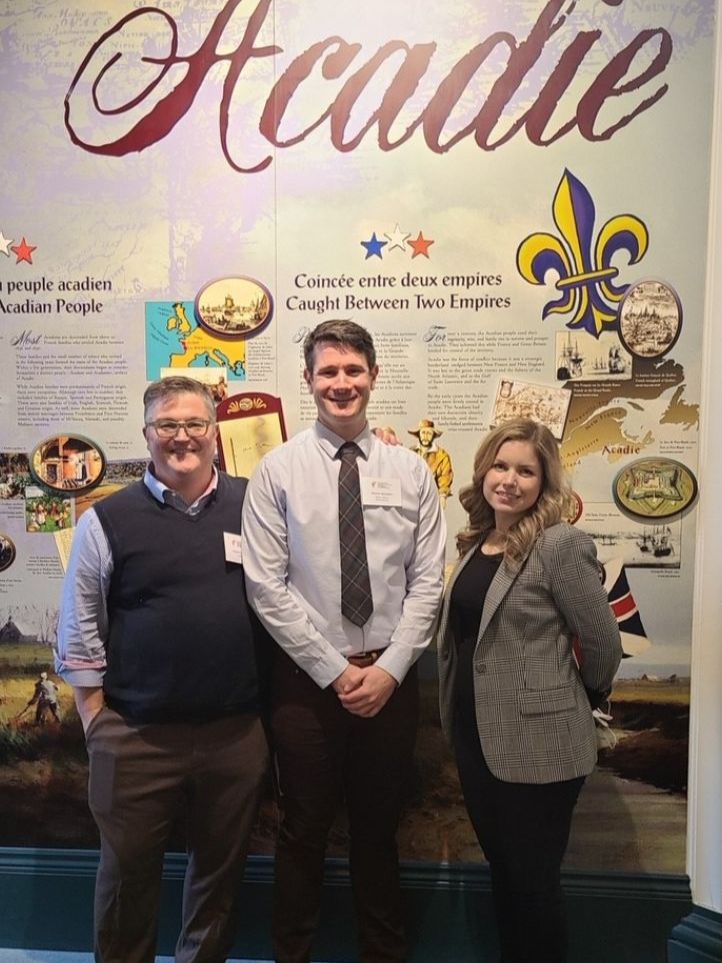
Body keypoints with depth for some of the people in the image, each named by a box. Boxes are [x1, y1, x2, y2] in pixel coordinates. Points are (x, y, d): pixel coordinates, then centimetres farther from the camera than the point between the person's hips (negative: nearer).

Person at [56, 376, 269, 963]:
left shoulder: (252, 504, 0)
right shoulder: (108, 520, -3)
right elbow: (80, 626, 0)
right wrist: (95, 716, 0)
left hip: (237, 731, 2)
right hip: (136, 736, -1)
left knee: (222, 867, 19)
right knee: (128, 871, 16)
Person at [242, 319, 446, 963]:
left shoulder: (411, 471, 1)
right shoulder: (278, 471, -6)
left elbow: (427, 581, 0)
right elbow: (266, 586, -9)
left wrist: (390, 668, -9)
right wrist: (335, 671, -11)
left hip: (391, 677, 2)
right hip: (306, 677, -1)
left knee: (379, 829, 19)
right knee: (304, 832, 14)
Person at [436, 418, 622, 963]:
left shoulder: (561, 544, -17)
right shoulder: (476, 542, 5)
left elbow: (603, 644, -12)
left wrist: (584, 700, 3)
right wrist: (457, 718, 11)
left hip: (537, 743, -7)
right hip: (477, 733, 7)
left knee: (532, 878, 10)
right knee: (502, 868, 22)